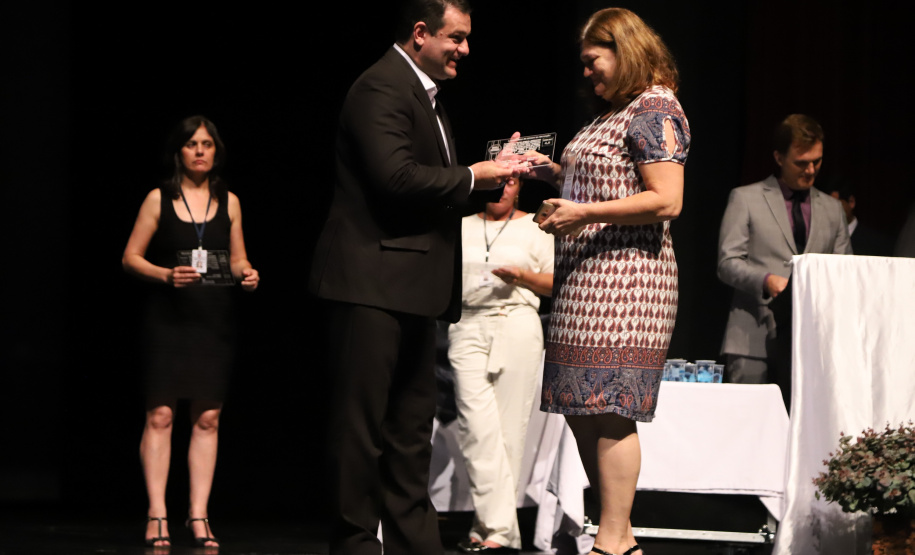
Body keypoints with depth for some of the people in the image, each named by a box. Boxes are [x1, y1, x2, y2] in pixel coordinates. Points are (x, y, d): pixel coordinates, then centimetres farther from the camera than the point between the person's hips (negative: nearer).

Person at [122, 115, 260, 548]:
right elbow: (130, 257, 2)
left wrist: (246, 274, -6)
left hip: (214, 319, 3)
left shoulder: (228, 202, 10)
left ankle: (198, 516, 4)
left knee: (208, 418, 0)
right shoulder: (159, 200, 2)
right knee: (160, 414, -8)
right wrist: (165, 275, -15)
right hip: (168, 317, -3)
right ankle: (157, 515, -5)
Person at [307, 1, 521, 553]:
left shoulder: (425, 93, 20)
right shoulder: (382, 88, -13)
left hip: (413, 288, 11)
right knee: (363, 420, -6)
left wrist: (492, 172, 8)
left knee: (412, 421, 13)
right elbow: (396, 176, -24)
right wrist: (472, 177, -14)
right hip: (373, 283, -11)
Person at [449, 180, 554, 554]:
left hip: (516, 325, -1)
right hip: (468, 326, 1)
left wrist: (523, 277, -8)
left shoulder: (534, 228, 11)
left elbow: (556, 283, 9)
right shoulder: (462, 228, 18)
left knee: (508, 429, -5)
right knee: (478, 426, -12)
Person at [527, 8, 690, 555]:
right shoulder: (618, 111, 21)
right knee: (583, 411, 9)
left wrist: (585, 213, -19)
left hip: (624, 279, -10)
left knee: (607, 411, -12)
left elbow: (666, 201, -18)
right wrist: (552, 171, 19)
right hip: (587, 279, 10)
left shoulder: (654, 110, -9)